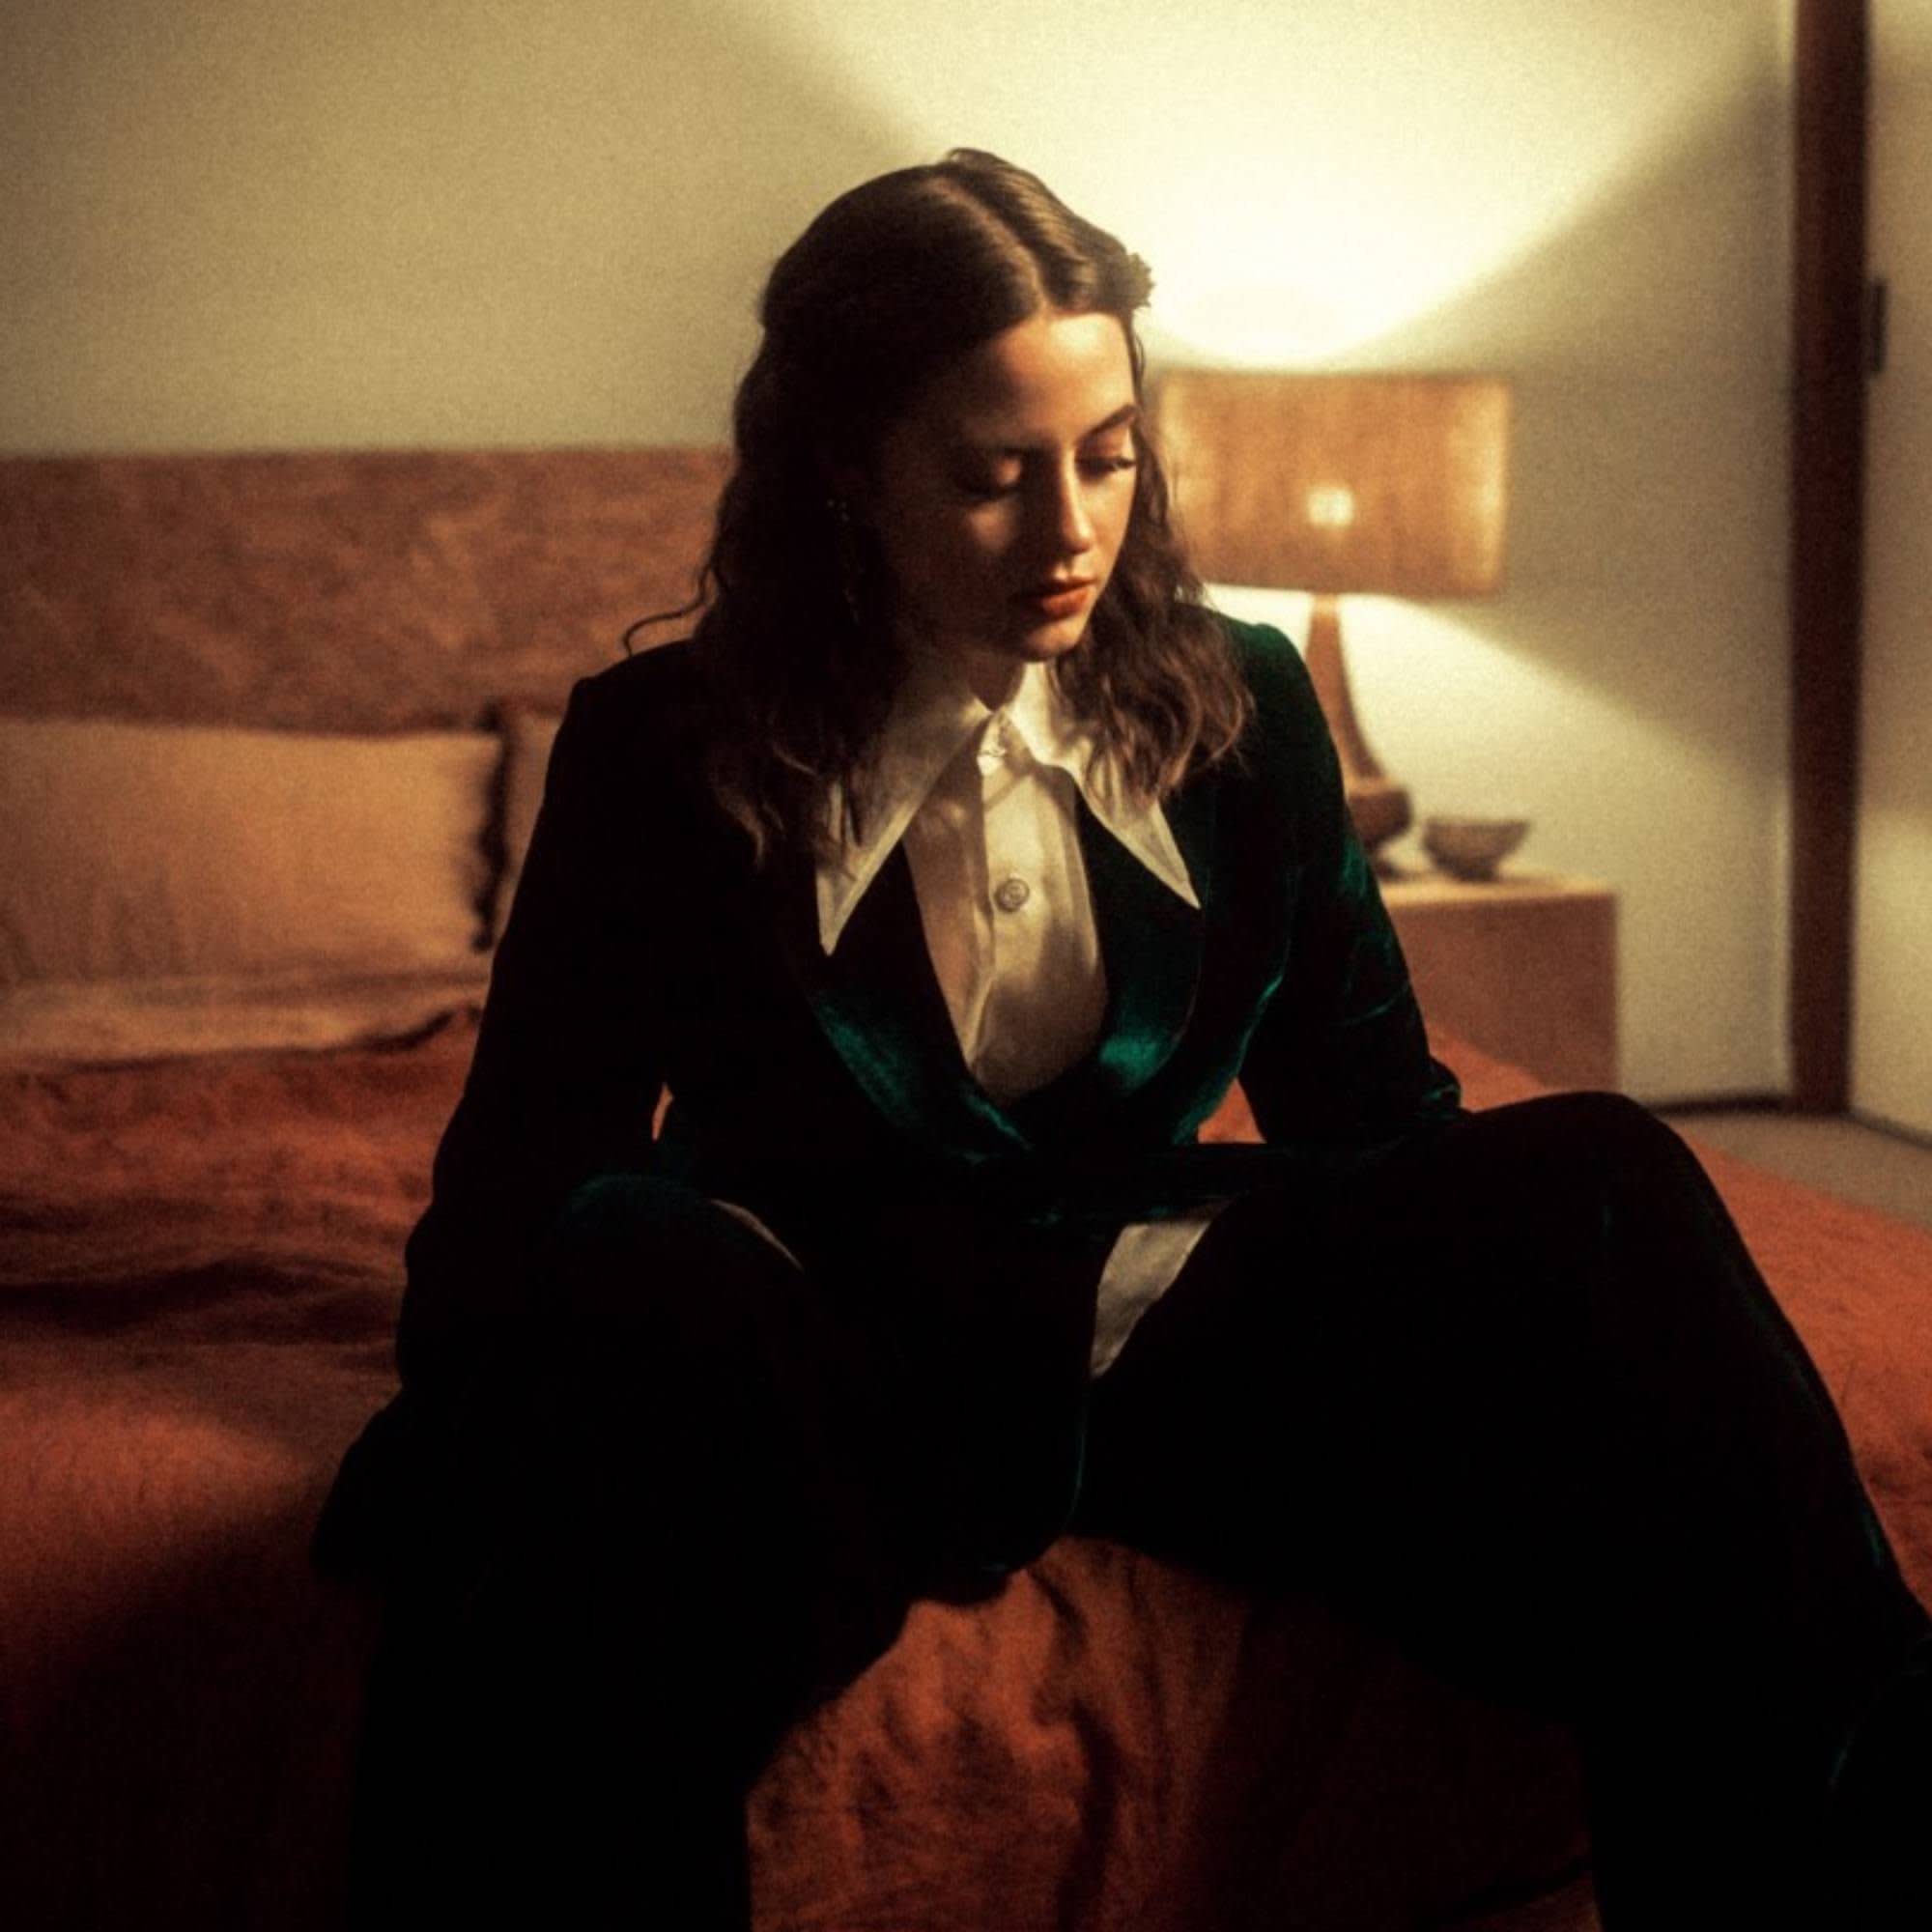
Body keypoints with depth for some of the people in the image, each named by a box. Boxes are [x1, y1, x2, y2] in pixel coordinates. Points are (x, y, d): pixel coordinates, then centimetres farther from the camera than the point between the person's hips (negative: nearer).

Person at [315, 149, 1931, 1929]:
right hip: (823, 1370, -2)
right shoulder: (664, 758, -1)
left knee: (1598, 1183, -22)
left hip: (1147, 1342, 3)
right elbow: (519, 1180, -1)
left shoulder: (1240, 712, 7)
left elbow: (1373, 1109, 9)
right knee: (633, 1275, -39)